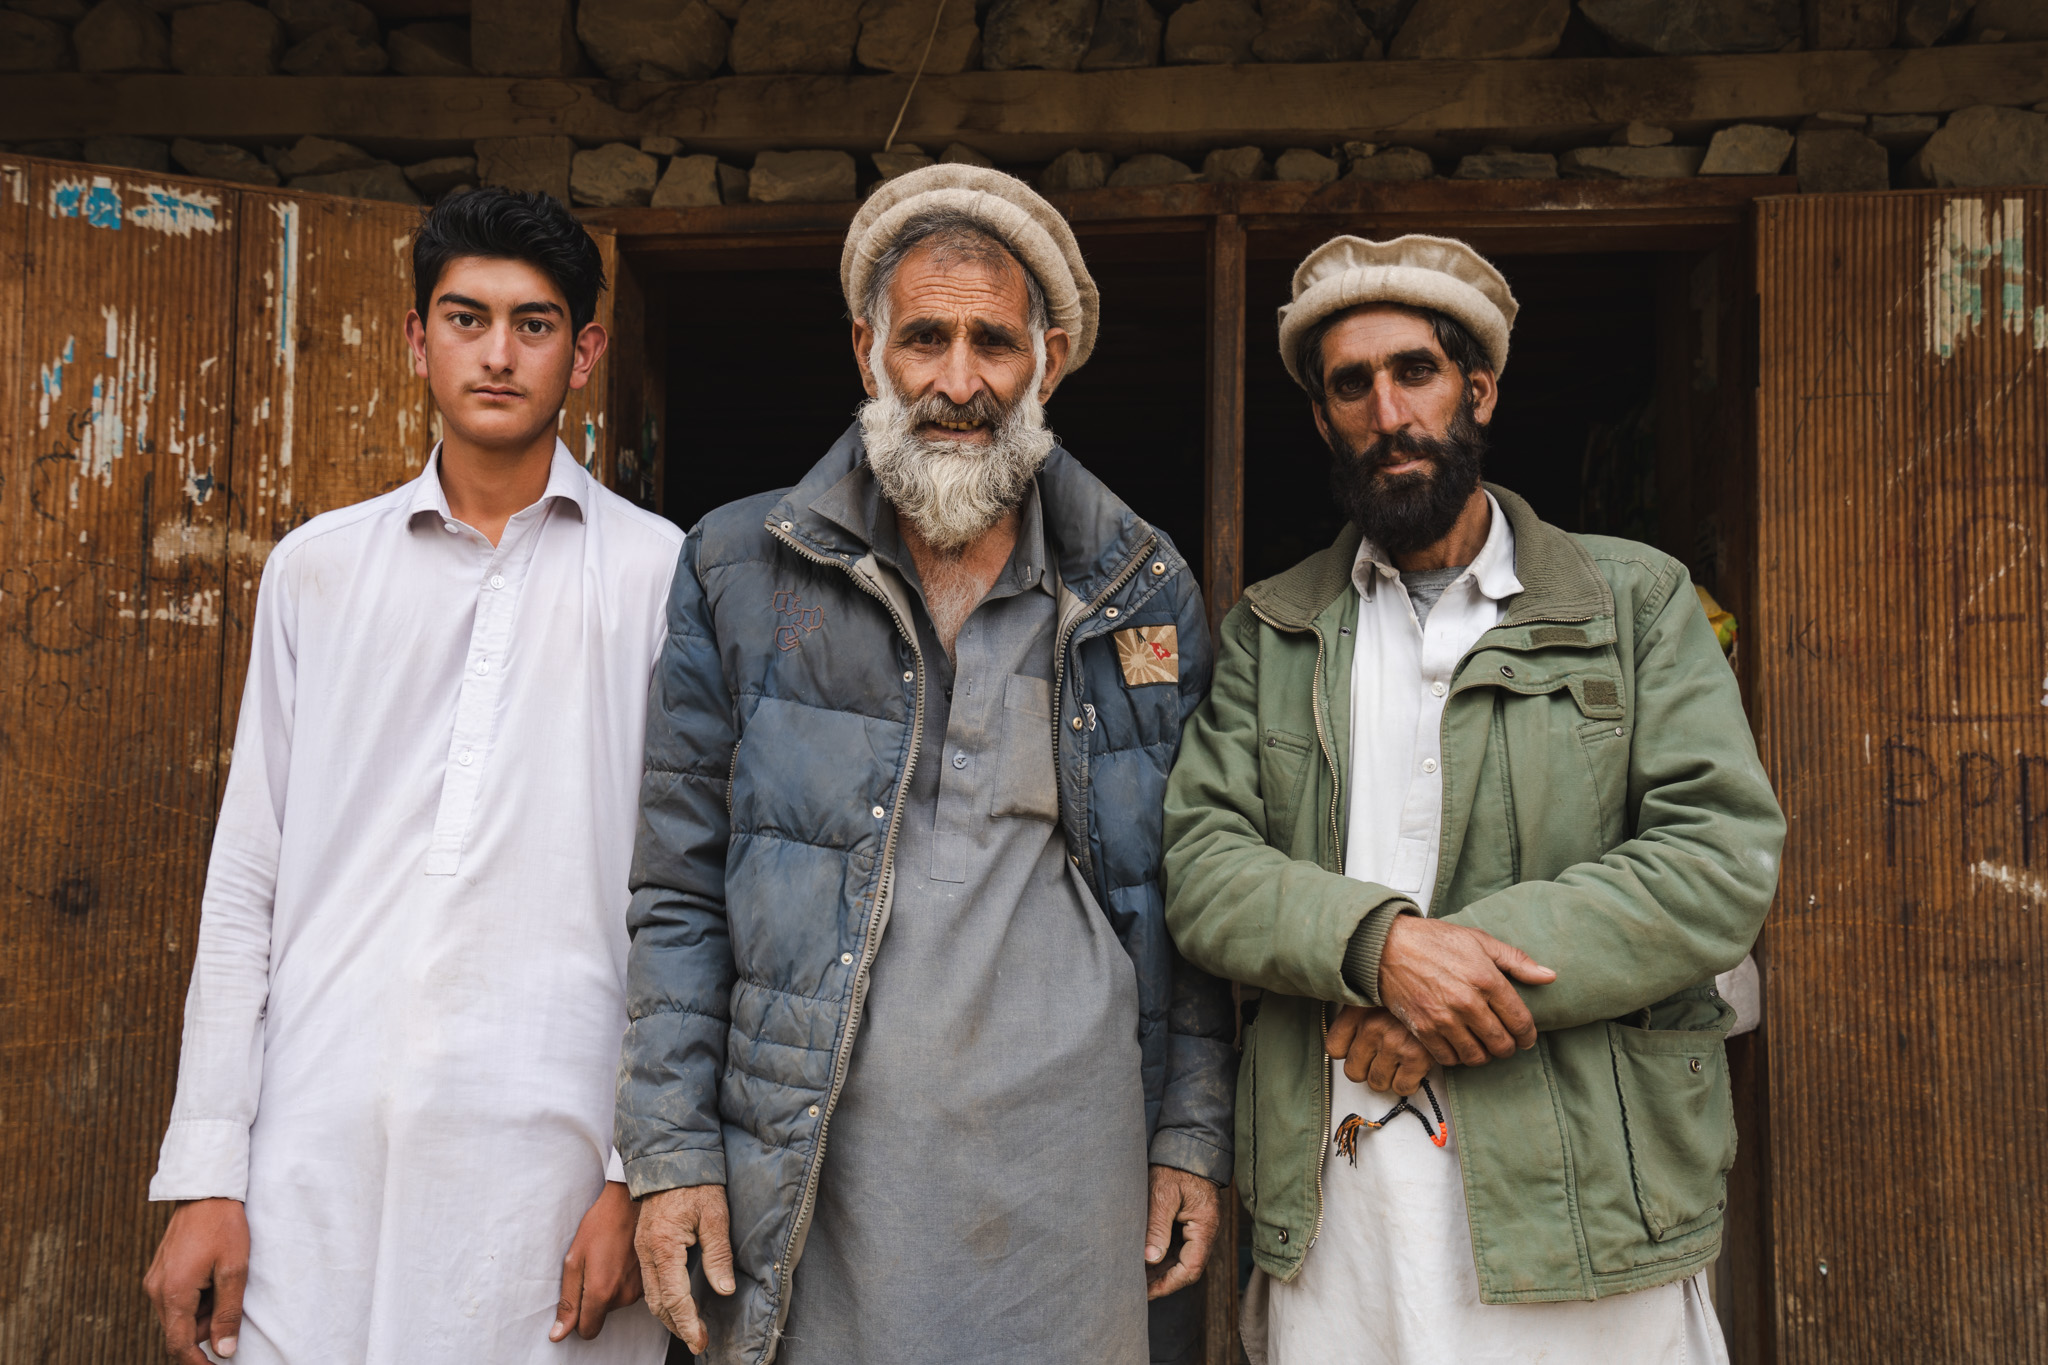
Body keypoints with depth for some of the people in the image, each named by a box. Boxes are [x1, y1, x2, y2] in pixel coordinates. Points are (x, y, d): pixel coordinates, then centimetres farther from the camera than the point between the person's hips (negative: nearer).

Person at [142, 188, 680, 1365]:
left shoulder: (658, 575, 1)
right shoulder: (318, 567, 10)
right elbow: (248, 880, 9)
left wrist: (642, 1171, -6)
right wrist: (205, 1174, 4)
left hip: (548, 1155, -2)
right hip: (318, 1159, 2)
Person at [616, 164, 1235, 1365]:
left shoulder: (1145, 591, 5)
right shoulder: (740, 572, 2)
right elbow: (676, 891, 1)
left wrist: (1194, 1133, 5)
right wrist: (670, 1151, -3)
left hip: (1067, 1170, 1)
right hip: (808, 1170, 0)